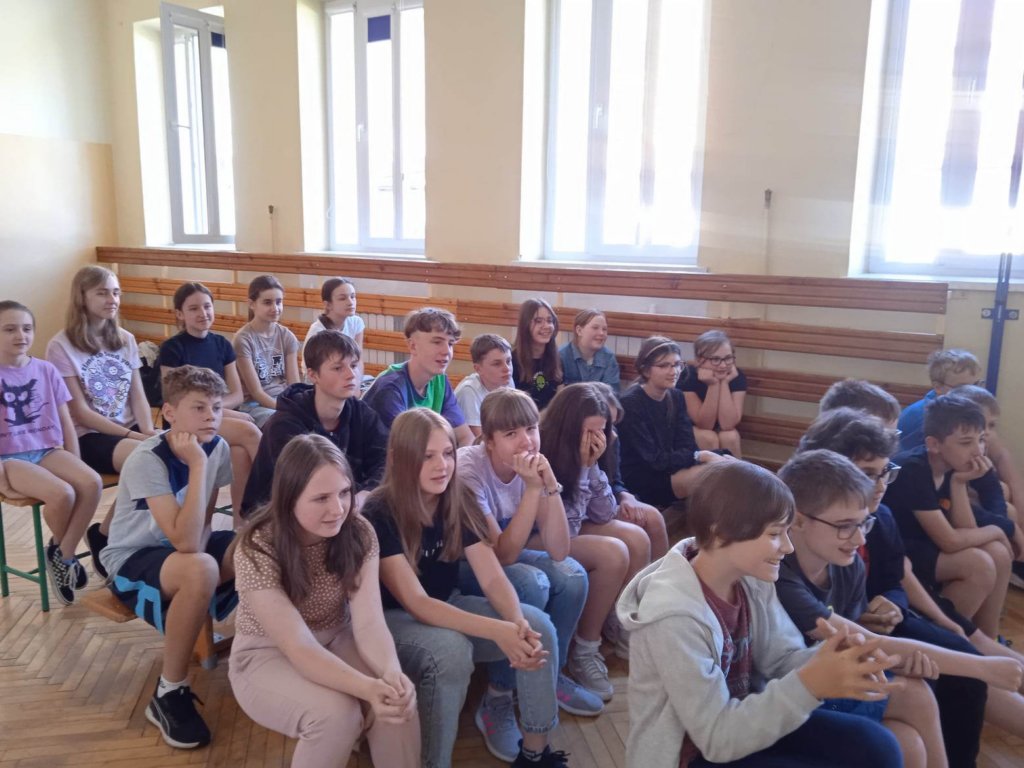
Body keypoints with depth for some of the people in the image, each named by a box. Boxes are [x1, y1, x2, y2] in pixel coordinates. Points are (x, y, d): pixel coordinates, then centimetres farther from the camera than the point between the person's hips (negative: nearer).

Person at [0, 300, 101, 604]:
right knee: (62, 494, -28)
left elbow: (65, 421, 8)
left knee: (92, 482, -24)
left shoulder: (46, 370, 6)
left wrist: (75, 464, 2)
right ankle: (61, 551, 5)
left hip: (47, 450, 4)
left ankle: (62, 555, -8)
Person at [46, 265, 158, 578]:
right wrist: (132, 436, -18)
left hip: (130, 428, 5)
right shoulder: (61, 347, -7)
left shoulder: (125, 340, 10)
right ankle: (105, 535, -7)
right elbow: (80, 412, -10)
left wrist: (149, 432, -12)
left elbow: (138, 396, 7)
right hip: (88, 436, -5)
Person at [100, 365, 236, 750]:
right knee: (200, 571, -38)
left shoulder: (218, 447, -10)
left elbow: (201, 526, 1)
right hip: (133, 558, -5)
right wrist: (198, 465, -36)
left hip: (181, 546, 6)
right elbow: (184, 540, -36)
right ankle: (169, 693, -18)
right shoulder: (147, 460, -27)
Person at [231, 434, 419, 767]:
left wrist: (391, 672, -44)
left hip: (336, 640, 3)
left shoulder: (358, 533, -15)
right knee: (335, 713, -31)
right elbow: (299, 647, -32)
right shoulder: (257, 550, -27)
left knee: (399, 700, -25)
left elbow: (369, 621, -22)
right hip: (267, 655, -3)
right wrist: (369, 689, -47)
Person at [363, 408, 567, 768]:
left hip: (448, 607, 5)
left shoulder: (459, 502, -8)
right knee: (451, 650, -37)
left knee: (537, 626, -16)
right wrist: (497, 631, -41)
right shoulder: (379, 514, -24)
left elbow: (493, 578, -12)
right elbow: (415, 603, -30)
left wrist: (519, 622, -35)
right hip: (391, 619, -5)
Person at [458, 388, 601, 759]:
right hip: (459, 565, -6)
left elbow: (558, 551, -18)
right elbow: (501, 555, -31)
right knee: (531, 584, -30)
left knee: (572, 576, -16)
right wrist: (532, 489, -36)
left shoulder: (532, 464, -12)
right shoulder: (469, 467, -28)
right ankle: (497, 698, -12)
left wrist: (550, 485, -30)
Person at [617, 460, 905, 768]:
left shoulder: (751, 579, -9)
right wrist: (809, 684, -35)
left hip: (744, 716, 7)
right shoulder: (674, 616, -31)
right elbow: (717, 737, -26)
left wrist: (828, 661, -26)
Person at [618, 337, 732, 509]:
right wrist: (701, 456, -26)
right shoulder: (630, 403, -17)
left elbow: (687, 446, -3)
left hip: (668, 469, 7)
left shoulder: (676, 397, 6)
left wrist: (706, 456, -25)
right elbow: (653, 459, -21)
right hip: (639, 479, -7)